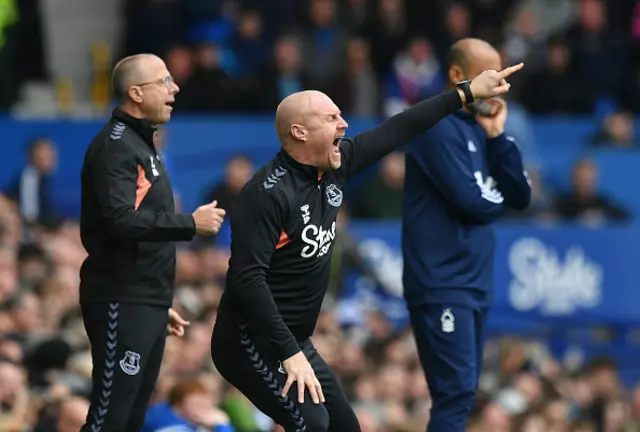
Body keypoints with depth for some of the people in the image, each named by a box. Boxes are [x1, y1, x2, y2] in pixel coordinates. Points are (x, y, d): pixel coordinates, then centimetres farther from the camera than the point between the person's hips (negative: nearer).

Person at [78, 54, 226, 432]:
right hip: (121, 302, -10)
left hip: (147, 304, 10)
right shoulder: (116, 145, -12)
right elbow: (121, 220, -26)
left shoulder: (143, 145, 19)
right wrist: (191, 224, -20)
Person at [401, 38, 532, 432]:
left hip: (476, 284, 9)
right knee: (456, 393, -16)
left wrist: (497, 137, 0)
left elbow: (521, 197, 9)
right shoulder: (439, 128, -11)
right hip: (442, 284, -9)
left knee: (462, 395, 9)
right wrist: (498, 200, 4)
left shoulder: (479, 129, 15)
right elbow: (471, 201, -19)